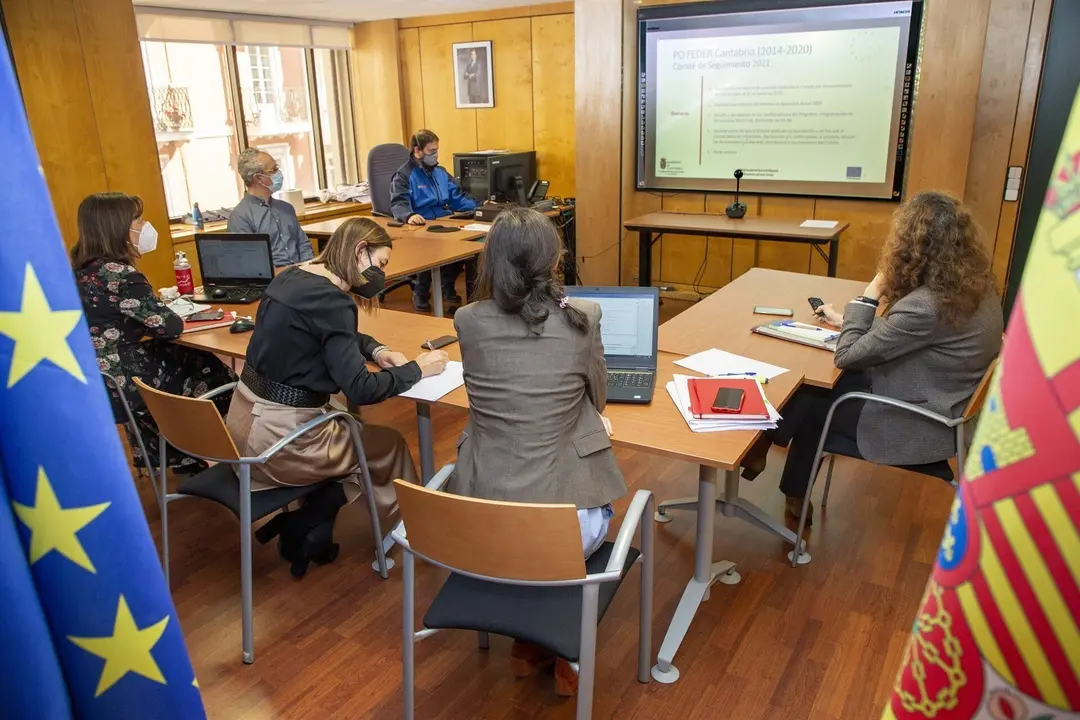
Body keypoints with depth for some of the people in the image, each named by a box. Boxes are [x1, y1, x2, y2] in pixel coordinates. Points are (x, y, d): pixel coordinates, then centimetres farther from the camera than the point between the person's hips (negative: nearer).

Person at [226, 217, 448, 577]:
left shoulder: (293, 275, 6)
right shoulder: (330, 298, -22)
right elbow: (360, 389, -24)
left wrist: (377, 350, 5)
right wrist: (417, 369, -11)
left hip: (245, 420, 9)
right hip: (276, 437, -9)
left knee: (351, 427, 24)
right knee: (389, 445, 13)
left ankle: (302, 529, 18)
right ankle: (303, 528, 16)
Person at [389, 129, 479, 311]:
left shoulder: (440, 172, 21)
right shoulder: (403, 175, -2)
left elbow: (457, 198, 22)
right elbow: (398, 204, -17)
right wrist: (409, 216, -39)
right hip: (420, 229, -6)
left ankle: (447, 286, -2)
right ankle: (420, 292, -10)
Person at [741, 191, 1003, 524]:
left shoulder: (925, 306, -31)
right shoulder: (974, 286, -2)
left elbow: (846, 356, -22)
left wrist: (870, 294, -14)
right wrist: (846, 320, 16)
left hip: (919, 427, -9)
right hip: (940, 406, 9)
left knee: (806, 398, 4)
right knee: (818, 385, 13)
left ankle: (766, 455, 33)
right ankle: (795, 497, 24)